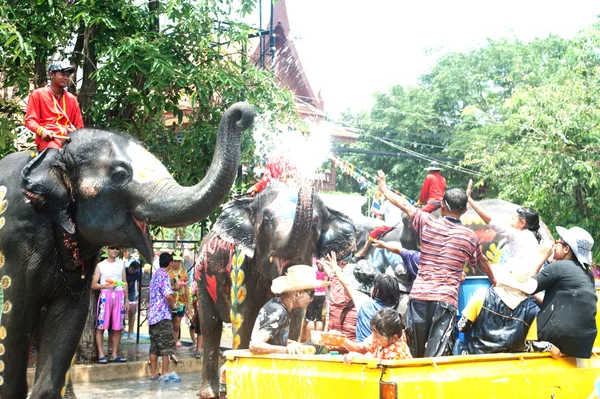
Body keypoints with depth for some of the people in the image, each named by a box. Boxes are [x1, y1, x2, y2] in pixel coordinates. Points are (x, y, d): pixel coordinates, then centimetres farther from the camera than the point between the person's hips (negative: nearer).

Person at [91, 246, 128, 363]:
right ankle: (101, 355, -3)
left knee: (117, 327, 1)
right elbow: (94, 285, 2)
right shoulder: (101, 265, 5)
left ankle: (114, 355, 7)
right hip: (105, 295, -3)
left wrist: (126, 300, 9)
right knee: (101, 326, -6)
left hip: (119, 296, 3)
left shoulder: (121, 265, 16)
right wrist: (106, 286, -14)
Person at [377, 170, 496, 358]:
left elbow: (404, 205, 16)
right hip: (446, 299, -1)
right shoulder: (470, 236, 7)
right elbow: (481, 262, 25)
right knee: (435, 356, -6)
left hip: (419, 295, 1)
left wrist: (383, 187, 33)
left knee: (415, 354, 12)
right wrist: (493, 279, 46)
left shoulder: (428, 222, 3)